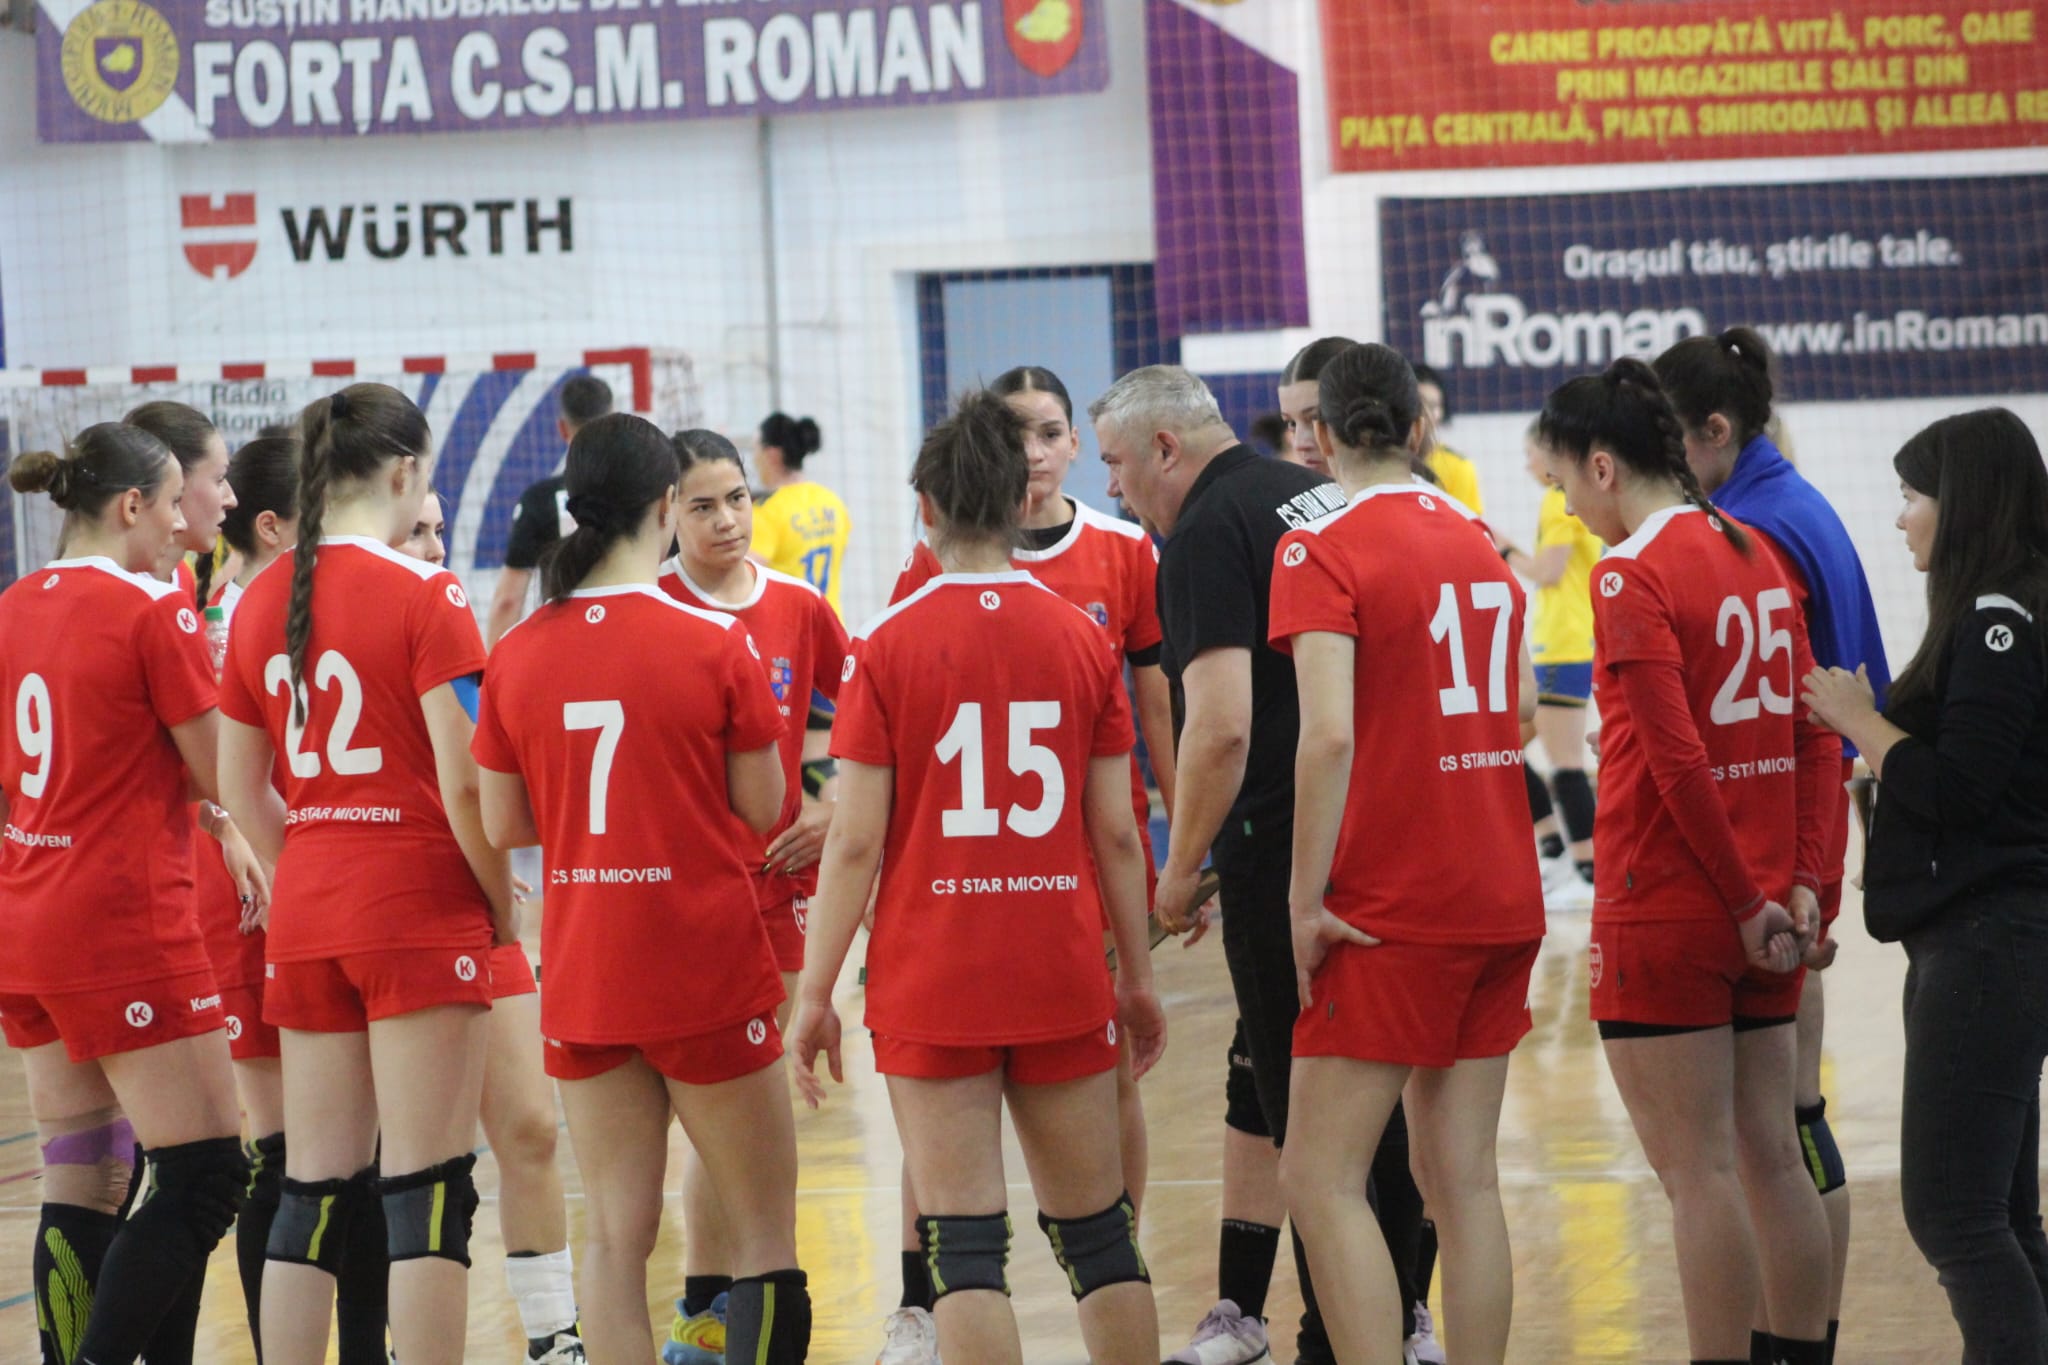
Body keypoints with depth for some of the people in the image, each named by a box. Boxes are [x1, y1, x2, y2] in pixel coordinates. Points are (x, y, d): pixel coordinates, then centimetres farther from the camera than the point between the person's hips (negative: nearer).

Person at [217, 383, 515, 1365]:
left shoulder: (262, 600, 7)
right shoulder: (423, 594, -10)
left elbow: (240, 785, 12)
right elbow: (462, 783, -14)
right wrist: (503, 907, -2)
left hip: (306, 916, 6)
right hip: (421, 914, -6)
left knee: (313, 1191, 10)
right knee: (427, 1190, -4)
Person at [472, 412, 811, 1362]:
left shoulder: (517, 656, -1)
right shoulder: (716, 643, -11)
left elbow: (503, 826, 5)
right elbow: (763, 808, -5)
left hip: (582, 973, 4)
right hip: (708, 971, -4)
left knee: (616, 1230, 7)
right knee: (765, 1231, 6)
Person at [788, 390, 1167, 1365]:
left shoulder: (888, 646, -6)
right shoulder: (1082, 639, 2)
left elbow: (855, 840, -8)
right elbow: (1114, 833, 4)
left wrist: (815, 992, -1)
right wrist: (1138, 980, 14)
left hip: (931, 986, -3)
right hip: (1062, 980, 3)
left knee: (964, 1240, -2)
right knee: (1096, 1228, 13)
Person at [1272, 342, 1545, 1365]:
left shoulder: (1320, 550, -10)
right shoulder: (1478, 543, 10)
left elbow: (1330, 734, -20)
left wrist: (1307, 902, -16)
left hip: (1391, 909, -7)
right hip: (1501, 897, 7)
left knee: (1320, 1178, -5)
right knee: (1464, 1180, 9)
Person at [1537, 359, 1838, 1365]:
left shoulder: (1632, 573, -13)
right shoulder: (1756, 555, 10)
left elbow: (1679, 760, -18)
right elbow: (1816, 740, 9)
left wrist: (1746, 900, -11)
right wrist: (1797, 884, 4)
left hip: (1664, 910, -7)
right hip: (1763, 910, 7)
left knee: (1697, 1170, -3)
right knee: (1770, 1156, 12)